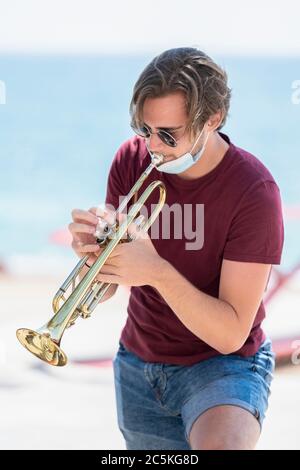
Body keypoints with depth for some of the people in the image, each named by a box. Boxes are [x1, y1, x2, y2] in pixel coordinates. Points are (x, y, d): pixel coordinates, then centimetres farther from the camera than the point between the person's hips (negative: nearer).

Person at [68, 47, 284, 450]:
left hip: (222, 366, -5)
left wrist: (158, 271, -34)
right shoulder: (132, 159, -6)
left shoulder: (253, 190, -21)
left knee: (221, 445, -34)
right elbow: (103, 287, -4)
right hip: (138, 364, 5)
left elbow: (230, 335, -22)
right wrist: (93, 248, -26)